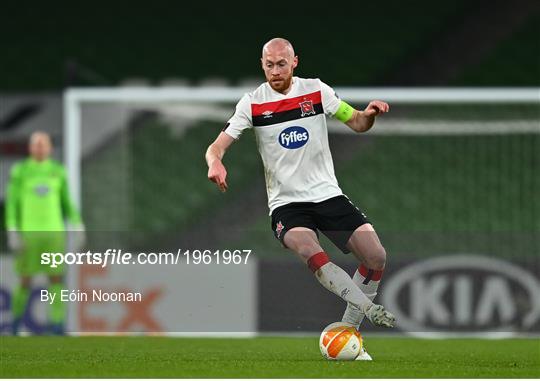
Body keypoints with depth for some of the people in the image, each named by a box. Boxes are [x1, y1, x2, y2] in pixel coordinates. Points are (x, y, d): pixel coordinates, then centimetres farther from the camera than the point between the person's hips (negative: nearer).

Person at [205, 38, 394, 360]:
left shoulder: (316, 90, 2)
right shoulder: (252, 103, -3)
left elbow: (357, 124, 8)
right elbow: (218, 146, -5)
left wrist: (369, 114, -15)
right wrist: (215, 162, -29)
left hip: (328, 194, 3)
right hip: (287, 203, -3)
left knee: (376, 256, -12)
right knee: (310, 252, -34)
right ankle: (370, 309, -29)